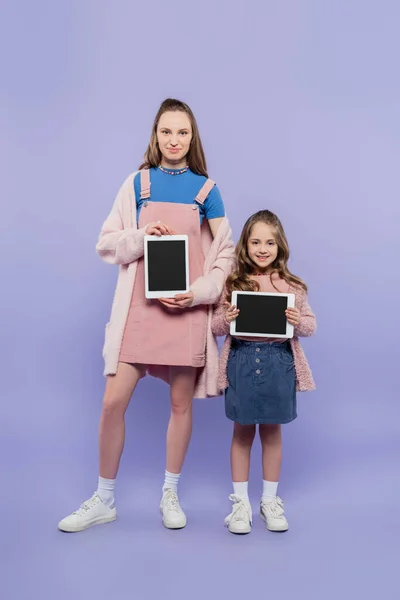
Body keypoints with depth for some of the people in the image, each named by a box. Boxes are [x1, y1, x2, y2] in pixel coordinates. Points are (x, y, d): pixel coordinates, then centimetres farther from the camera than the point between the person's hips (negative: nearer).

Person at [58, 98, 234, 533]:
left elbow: (226, 251, 4)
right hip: (140, 305, 1)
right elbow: (107, 244, 5)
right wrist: (141, 237, -14)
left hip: (188, 306, 0)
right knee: (113, 402, -2)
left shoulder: (205, 188, 4)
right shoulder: (137, 182, 6)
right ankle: (104, 500, 17)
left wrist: (201, 292, -10)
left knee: (181, 401, 7)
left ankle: (170, 494, 26)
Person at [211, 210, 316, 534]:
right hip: (242, 360, -1)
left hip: (278, 362, 1)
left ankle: (270, 500, 28)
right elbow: (216, 327, 2)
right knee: (243, 431, 10)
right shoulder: (233, 283, -1)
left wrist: (297, 322, -15)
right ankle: (241, 501, 23)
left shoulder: (292, 286, 1)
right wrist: (227, 319, -19)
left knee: (272, 431, 13)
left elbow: (311, 324, 6)